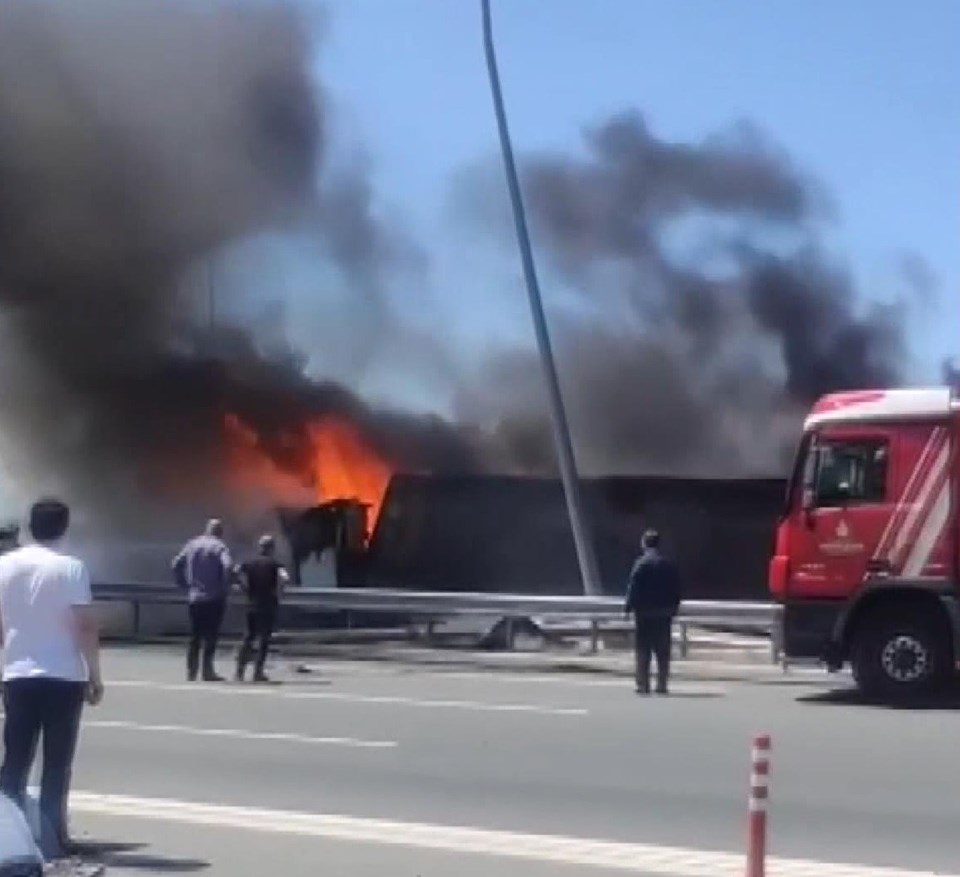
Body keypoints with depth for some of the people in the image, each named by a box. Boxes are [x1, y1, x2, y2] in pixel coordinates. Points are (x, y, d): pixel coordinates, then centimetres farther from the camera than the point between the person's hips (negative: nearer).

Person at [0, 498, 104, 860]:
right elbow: (85, 627, -13)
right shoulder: (70, 567, -9)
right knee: (56, 763, 3)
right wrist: (95, 676, -6)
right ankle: (50, 839, 3)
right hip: (64, 677, -4)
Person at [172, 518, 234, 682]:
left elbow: (176, 564, 8)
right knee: (211, 635, -1)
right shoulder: (219, 547, -6)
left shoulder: (192, 544, 9)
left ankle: (191, 671, 11)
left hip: (194, 598, 5)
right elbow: (228, 567, -22)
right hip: (214, 598, -5)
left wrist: (185, 585, 12)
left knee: (195, 635, 11)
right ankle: (208, 670, -4)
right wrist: (225, 588, -10)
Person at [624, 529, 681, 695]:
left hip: (644, 613, -4)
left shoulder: (641, 563, -10)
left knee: (643, 650, 0)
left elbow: (633, 588, -12)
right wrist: (673, 608, 16)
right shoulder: (670, 564, 5)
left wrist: (628, 607, -6)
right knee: (663, 652, 10)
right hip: (664, 613, 4)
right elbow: (676, 590, 9)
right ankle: (662, 685, 9)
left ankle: (643, 684, -4)